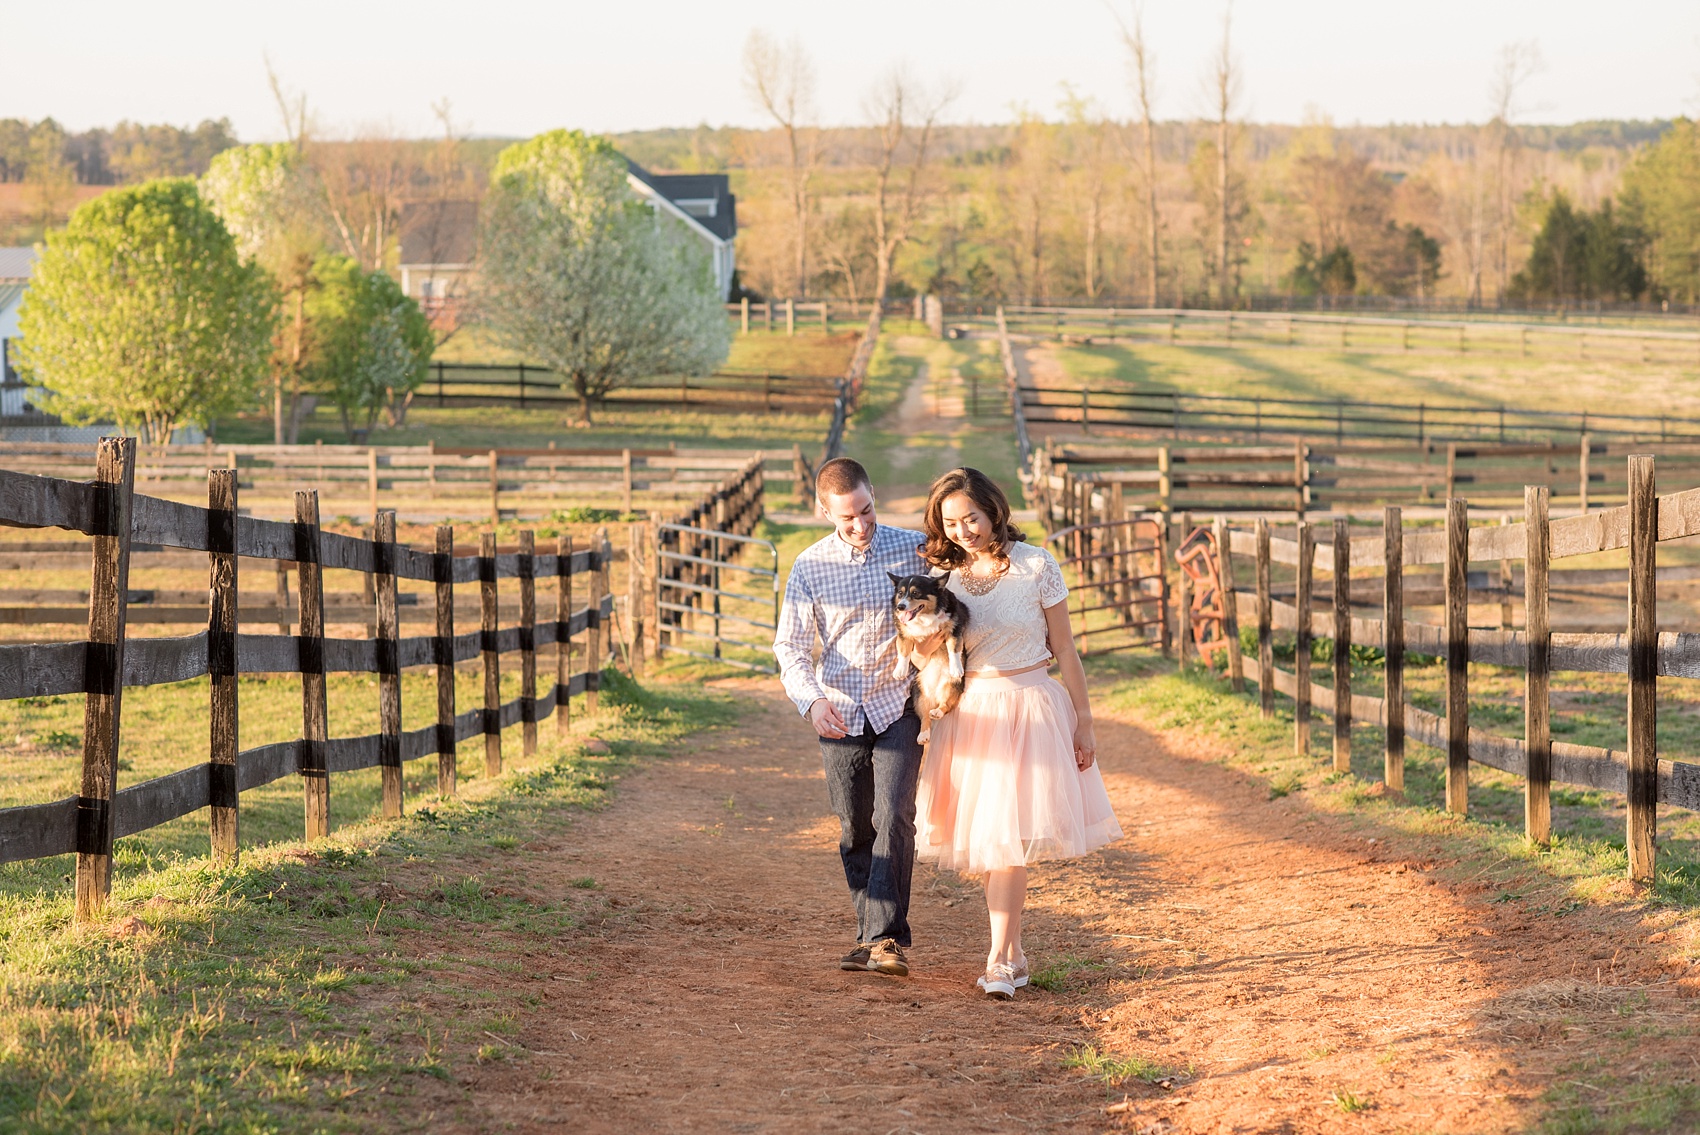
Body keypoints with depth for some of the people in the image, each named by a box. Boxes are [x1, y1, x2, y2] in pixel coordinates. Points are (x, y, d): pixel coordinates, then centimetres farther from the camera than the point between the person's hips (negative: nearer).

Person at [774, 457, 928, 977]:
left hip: (898, 706, -2)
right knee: (855, 831, 8)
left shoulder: (914, 549, -5)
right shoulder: (809, 568, -4)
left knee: (893, 817, -16)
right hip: (840, 714, 2)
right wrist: (812, 700, -21)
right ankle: (870, 935, 21)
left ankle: (886, 938, -17)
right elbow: (790, 646, -4)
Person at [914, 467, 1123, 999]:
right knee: (986, 838, 5)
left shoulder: (1036, 566, -6)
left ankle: (998, 962, -9)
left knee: (1008, 837, -10)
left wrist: (1083, 723, 0)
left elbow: (1064, 648, -1)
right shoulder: (945, 576, 3)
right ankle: (1013, 955, 16)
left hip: (1029, 709, -4)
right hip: (971, 713, 4)